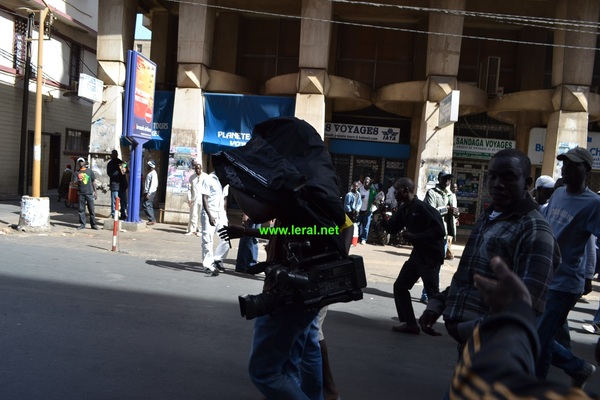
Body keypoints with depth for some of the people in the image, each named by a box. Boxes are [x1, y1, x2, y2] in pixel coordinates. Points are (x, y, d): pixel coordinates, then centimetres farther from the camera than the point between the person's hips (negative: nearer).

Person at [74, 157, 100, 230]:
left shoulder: (90, 171, 9)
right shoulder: (77, 172, 9)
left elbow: (93, 182, 11)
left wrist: (95, 192, 7)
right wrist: (78, 181, -23)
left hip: (89, 193, -1)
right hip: (81, 194, 1)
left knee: (91, 209, 0)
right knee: (81, 209, 3)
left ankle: (94, 224, 4)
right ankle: (82, 224, 11)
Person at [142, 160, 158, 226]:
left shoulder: (153, 173, -13)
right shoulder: (150, 173, 17)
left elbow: (153, 184, -20)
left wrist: (148, 193, -23)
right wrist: (145, 193, 18)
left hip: (150, 192, -10)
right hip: (148, 192, 10)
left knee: (145, 205, -11)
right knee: (149, 206, 10)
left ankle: (152, 220, -9)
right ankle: (152, 220, 13)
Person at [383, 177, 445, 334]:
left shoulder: (422, 207, -21)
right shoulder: (404, 209, 7)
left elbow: (439, 230, -25)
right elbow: (392, 228, 12)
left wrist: (414, 237, -24)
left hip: (431, 256, -9)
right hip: (417, 253, 9)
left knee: (432, 292, -4)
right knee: (400, 286, 9)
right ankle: (410, 324, 17)